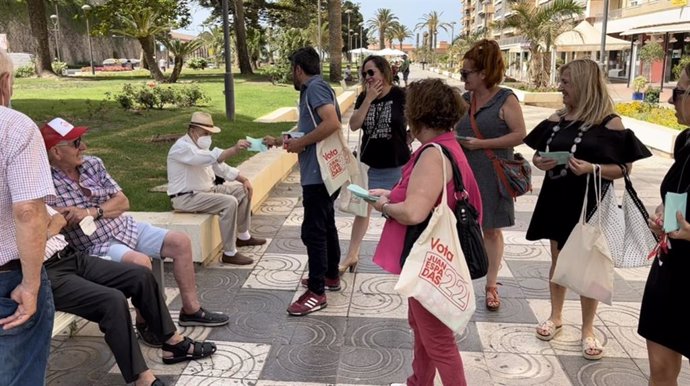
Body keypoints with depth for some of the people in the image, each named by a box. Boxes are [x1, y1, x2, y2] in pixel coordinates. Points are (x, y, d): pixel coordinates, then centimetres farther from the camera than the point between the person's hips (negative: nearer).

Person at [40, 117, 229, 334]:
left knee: (181, 242, -2)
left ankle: (191, 310, 9)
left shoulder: (92, 164, 2)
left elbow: (123, 202, 0)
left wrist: (91, 212, -15)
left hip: (126, 228, 7)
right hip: (97, 246, -7)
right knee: (141, 262, -34)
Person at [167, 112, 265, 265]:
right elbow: (211, 158, -38)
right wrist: (234, 149, -50)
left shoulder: (201, 146, 12)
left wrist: (244, 179, 4)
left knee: (242, 190, 9)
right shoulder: (182, 147, -20)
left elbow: (220, 166, 14)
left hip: (206, 190, 10)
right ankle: (229, 253, -22)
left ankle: (243, 236, 20)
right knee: (229, 202, -29)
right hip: (186, 198, -10)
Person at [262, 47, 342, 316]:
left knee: (313, 231, -6)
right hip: (322, 171, 11)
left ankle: (316, 293, 1)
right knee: (326, 225, 20)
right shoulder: (315, 89, 18)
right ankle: (331, 276, 34)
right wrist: (279, 142, 27)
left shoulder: (315, 87, -13)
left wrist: (300, 143, -19)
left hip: (319, 173, -11)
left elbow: (332, 123, -28)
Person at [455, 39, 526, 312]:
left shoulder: (506, 99, -9)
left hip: (491, 176, -4)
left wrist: (480, 144, -20)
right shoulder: (464, 99, 7)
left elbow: (520, 135, -14)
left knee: (491, 229, 7)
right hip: (463, 173, 5)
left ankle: (491, 286, 20)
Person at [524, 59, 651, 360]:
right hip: (557, 199, 5)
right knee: (558, 259, 16)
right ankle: (555, 317, 34)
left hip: (591, 203, -5)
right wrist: (540, 162, -10)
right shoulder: (557, 119, 4)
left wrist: (592, 168, -25)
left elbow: (625, 168, -10)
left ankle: (587, 330, 23)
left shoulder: (609, 123, -11)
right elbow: (537, 154, 12)